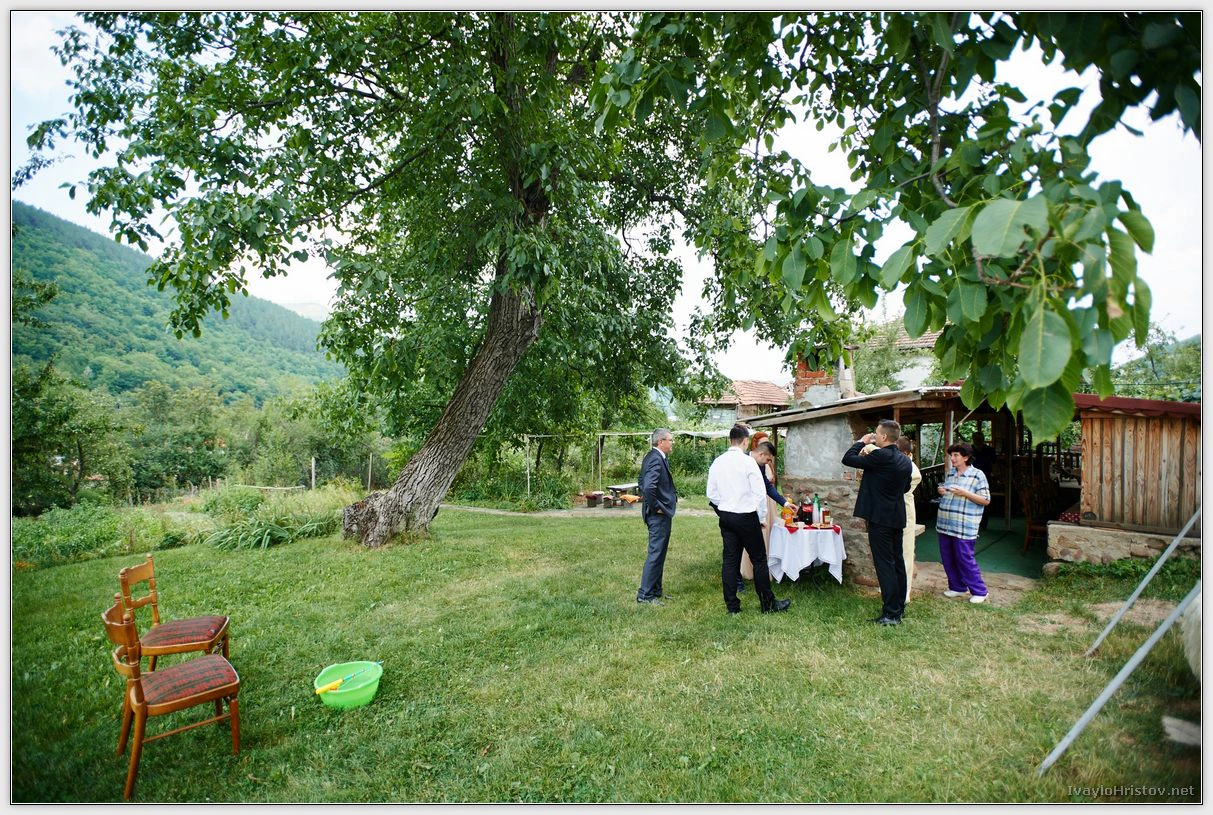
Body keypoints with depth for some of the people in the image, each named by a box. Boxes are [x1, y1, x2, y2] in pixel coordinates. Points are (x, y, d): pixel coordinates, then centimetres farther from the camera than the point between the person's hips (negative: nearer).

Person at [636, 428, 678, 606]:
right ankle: (645, 594, 7)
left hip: (662, 513, 10)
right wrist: (655, 507, -20)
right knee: (656, 553, -2)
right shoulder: (656, 459, -21)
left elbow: (642, 481, 23)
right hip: (659, 514, -10)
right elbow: (649, 487, -33)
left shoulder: (652, 456, 11)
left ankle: (655, 589, 29)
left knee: (659, 553, 18)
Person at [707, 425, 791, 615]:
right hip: (746, 517, -5)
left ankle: (732, 606, 16)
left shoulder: (717, 462, 2)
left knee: (730, 560, 9)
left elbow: (711, 494, 5)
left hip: (725, 517, 5)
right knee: (759, 560, 7)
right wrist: (762, 517, 1)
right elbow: (760, 492, -12)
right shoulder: (748, 462, -14)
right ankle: (768, 604, 18)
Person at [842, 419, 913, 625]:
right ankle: (899, 607, 25)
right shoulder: (905, 460, 8)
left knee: (885, 564, -4)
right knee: (897, 562, 15)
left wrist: (861, 442, 0)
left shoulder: (880, 456, -19)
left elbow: (848, 459, -13)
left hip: (880, 518, -8)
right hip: (897, 517, 8)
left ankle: (891, 614, -1)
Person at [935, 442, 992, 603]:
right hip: (945, 524, 7)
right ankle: (957, 587, 25)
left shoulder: (977, 475, -6)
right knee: (948, 558, 11)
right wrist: (941, 492, 4)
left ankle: (980, 591, 14)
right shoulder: (950, 474, 13)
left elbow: (986, 500, -9)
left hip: (964, 526, -7)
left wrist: (965, 493, -19)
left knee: (965, 559, -2)